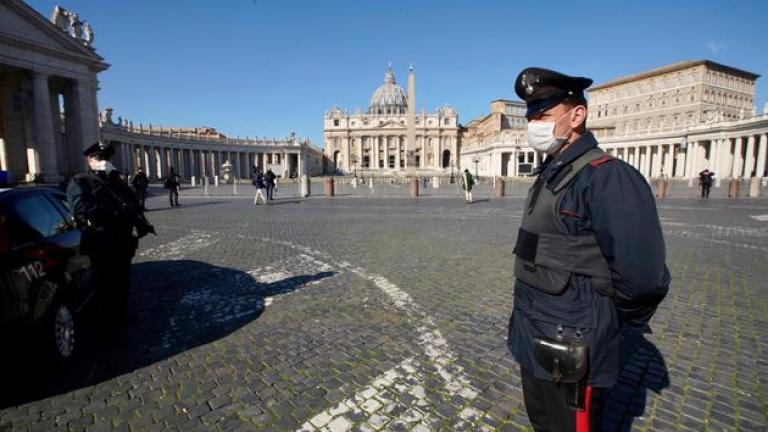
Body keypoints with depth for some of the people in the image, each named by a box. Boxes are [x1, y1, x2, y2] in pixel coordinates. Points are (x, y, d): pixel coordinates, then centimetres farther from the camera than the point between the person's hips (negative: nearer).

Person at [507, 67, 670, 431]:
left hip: (570, 355, -8)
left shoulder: (606, 176, -21)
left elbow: (644, 277, -25)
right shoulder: (549, 174, 7)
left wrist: (614, 325, -7)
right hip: (533, 345, 8)